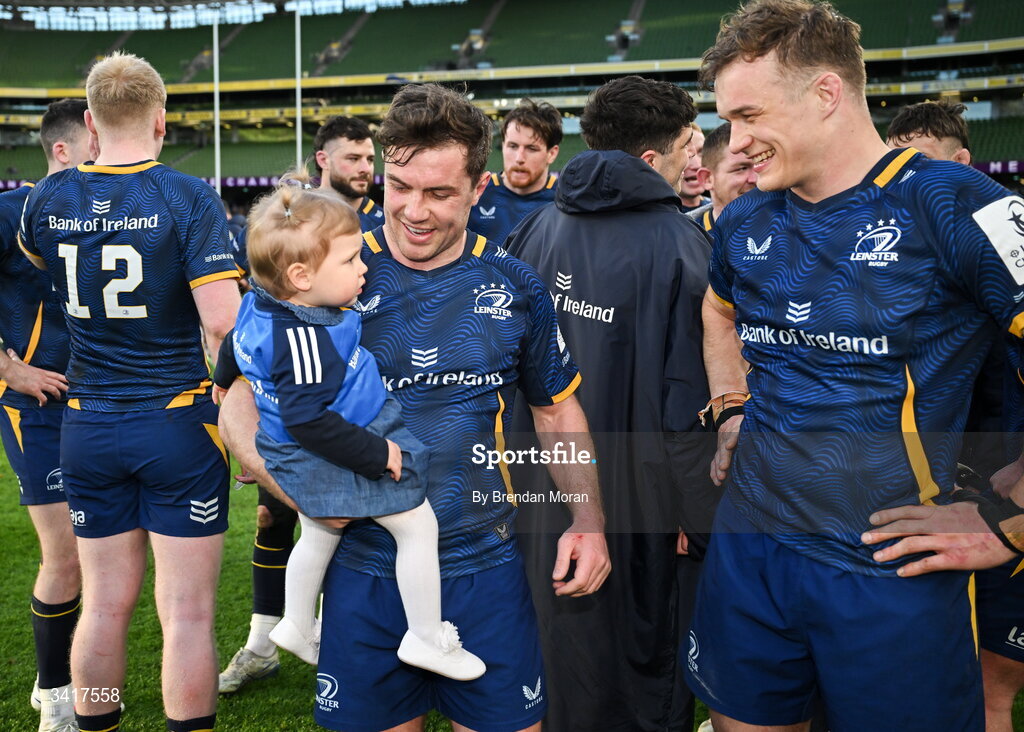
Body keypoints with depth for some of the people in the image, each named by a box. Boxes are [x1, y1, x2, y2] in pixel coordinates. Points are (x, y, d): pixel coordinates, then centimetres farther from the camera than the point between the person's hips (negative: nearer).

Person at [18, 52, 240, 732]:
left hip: (87, 424, 4)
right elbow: (222, 320, -18)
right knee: (187, 611, 3)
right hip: (178, 421, -4)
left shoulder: (49, 199, 3)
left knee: (105, 603, 15)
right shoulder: (189, 198, -11)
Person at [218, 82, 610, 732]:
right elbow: (242, 399, -1)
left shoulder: (515, 287, -1)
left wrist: (589, 520, -2)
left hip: (486, 567, 2)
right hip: (365, 571, -1)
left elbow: (558, 408, 11)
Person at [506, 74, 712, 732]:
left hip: (542, 481, 6)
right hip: (632, 494, -5)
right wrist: (701, 509, -9)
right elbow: (688, 394, -18)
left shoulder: (536, 229, 4)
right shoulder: (679, 243, -14)